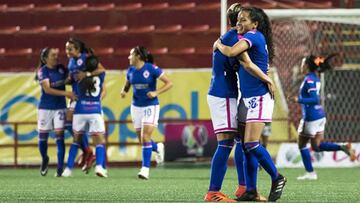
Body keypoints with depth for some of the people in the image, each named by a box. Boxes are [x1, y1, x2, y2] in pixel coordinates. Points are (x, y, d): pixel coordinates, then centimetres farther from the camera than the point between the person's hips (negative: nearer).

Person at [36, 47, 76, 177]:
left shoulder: (61, 68, 4)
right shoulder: (43, 71, -8)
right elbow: (47, 89, -19)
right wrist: (65, 93, -25)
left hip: (60, 107, 2)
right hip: (45, 107, -2)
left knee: (60, 136, -6)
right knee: (42, 137, 5)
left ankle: (60, 168, -6)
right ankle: (44, 159, 33)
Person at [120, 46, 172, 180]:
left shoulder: (151, 69, -13)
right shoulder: (131, 70, 3)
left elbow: (169, 83, -10)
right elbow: (127, 84, 20)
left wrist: (156, 93, -22)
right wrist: (124, 91, -3)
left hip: (151, 106, -6)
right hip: (136, 107, 6)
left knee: (145, 137, -15)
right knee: (141, 139, 9)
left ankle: (145, 169, -11)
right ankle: (158, 148, 41)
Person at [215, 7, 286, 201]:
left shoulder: (253, 36, -13)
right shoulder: (253, 38, 14)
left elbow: (231, 52, -27)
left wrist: (218, 44, -8)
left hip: (259, 97, -10)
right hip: (248, 98, 10)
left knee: (251, 143, -14)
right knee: (247, 144, 7)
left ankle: (277, 178, 1)